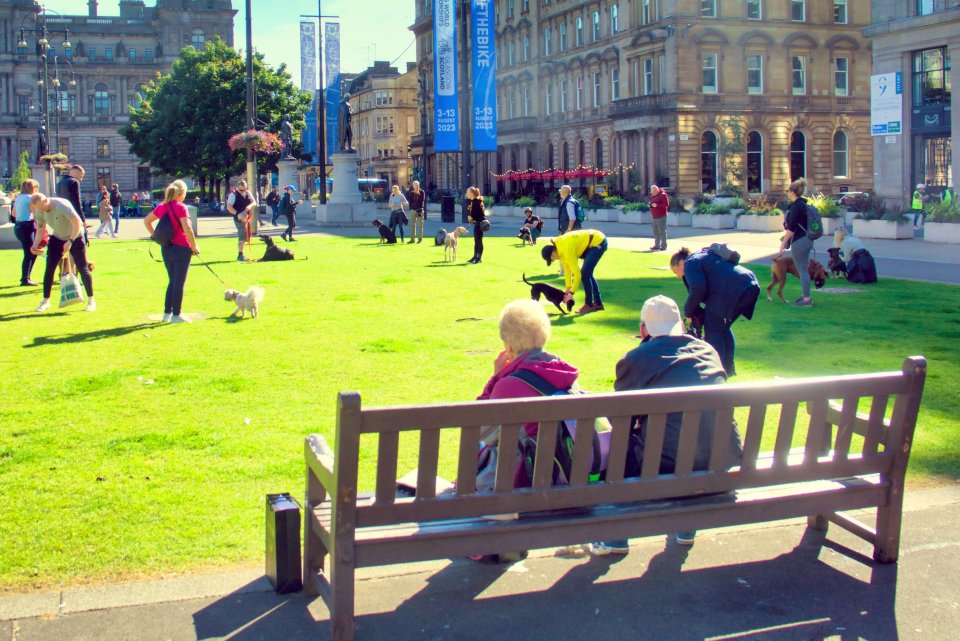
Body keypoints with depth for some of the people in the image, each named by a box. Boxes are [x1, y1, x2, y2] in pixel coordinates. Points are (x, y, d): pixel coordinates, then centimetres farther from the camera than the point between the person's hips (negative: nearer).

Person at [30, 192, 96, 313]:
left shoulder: (62, 205, -31)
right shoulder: (39, 211, -10)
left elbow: (77, 223, -31)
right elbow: (41, 229, 3)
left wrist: (70, 241, -35)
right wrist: (35, 245, -12)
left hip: (75, 237, -5)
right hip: (57, 238, 5)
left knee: (82, 268, -9)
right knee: (49, 268, -2)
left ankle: (91, 300, 3)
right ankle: (46, 301, 8)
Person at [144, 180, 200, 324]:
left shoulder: (162, 207, 8)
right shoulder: (181, 207, -13)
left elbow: (146, 221, 16)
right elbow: (187, 229, -22)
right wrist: (194, 246, -12)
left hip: (166, 248, 7)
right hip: (181, 248, -7)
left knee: (172, 281, 19)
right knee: (179, 283, 2)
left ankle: (167, 313, 21)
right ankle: (176, 315, 6)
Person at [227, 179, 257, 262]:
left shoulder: (248, 193, 9)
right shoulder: (233, 194, -11)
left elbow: (254, 202, 5)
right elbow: (229, 207, -17)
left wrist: (250, 205, -19)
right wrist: (237, 214, -28)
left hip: (247, 217, 7)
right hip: (239, 218, -7)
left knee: (246, 236, 12)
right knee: (242, 236, -12)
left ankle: (240, 254, 24)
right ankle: (240, 255, -6)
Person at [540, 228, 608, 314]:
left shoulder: (567, 250, -28)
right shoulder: (559, 246, 0)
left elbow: (577, 272, -25)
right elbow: (567, 268, 9)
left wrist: (572, 292, -18)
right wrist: (568, 288, 9)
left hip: (598, 242, -10)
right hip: (593, 242, 10)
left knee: (584, 274, -11)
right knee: (587, 274, 12)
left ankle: (589, 305, -2)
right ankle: (598, 303, 20)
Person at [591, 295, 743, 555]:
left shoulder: (634, 359, -2)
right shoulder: (708, 351, 13)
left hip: (668, 466, -5)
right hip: (722, 465, 6)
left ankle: (615, 537, 24)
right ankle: (686, 527, 44)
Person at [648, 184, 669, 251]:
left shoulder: (663, 195, -9)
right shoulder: (652, 196, 15)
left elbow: (666, 204, -16)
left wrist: (657, 205, -22)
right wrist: (650, 205, 4)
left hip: (661, 217, -8)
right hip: (654, 217, 8)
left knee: (662, 232, -8)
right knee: (656, 232, 10)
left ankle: (663, 246, -6)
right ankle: (657, 245, 16)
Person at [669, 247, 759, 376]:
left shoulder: (691, 263, 3)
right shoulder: (703, 257, 33)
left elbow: (698, 289, -14)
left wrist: (688, 311, -1)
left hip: (734, 291, -10)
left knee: (712, 329, -1)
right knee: (723, 327, 23)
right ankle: (728, 368, 28)